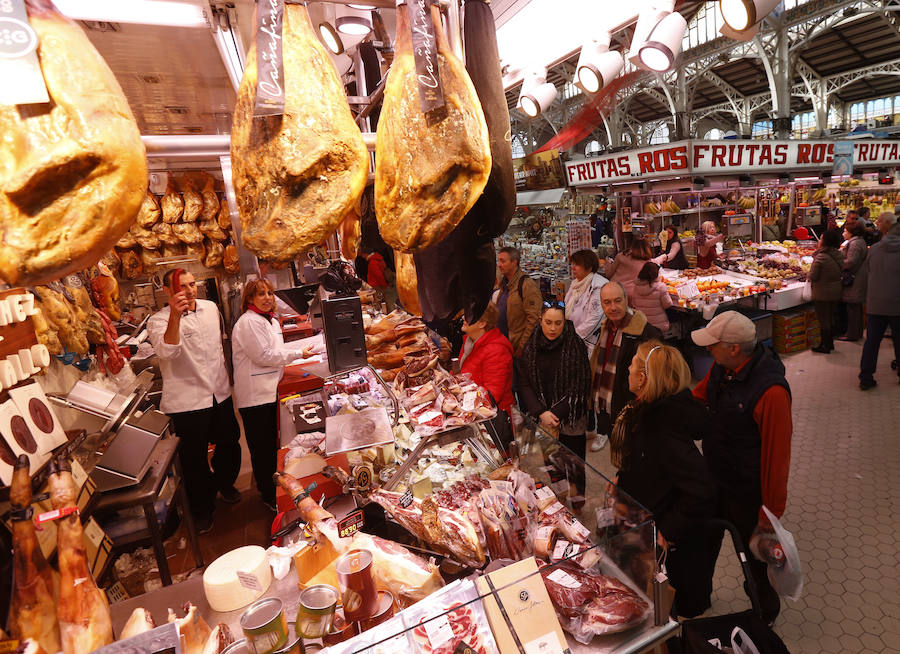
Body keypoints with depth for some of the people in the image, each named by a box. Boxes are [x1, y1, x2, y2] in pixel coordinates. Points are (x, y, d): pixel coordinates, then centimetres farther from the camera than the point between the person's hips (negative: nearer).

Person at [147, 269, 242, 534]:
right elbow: (166, 351, -35)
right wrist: (175, 316, -48)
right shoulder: (159, 321, -14)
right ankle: (202, 509, 30)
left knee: (229, 443, 21)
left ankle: (224, 483, 49)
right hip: (187, 401, -5)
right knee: (194, 458, 8)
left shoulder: (210, 308, 4)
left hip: (220, 393, 6)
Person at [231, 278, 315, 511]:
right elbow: (263, 355, -21)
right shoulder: (248, 322, -16)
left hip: (269, 390, 10)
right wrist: (298, 354, -15)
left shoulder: (272, 320, 15)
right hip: (254, 395, -9)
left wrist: (303, 346, 11)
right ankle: (269, 497, 15)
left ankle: (271, 487, 35)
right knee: (261, 447, 2)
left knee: (271, 443, 19)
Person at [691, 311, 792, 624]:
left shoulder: (771, 391, -32)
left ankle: (766, 613, 50)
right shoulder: (721, 368, -9)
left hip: (747, 493, -7)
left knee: (755, 557, 19)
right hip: (714, 480, 7)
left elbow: (777, 454, -25)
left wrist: (772, 511, -17)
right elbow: (697, 399, 10)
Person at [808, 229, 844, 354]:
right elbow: (841, 271, 10)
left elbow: (812, 276, -19)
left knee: (823, 319, 3)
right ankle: (830, 343, 30)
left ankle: (825, 346, 11)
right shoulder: (839, 255, 1)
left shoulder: (821, 257, -21)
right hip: (836, 292, 7)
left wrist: (808, 275, 2)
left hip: (822, 293, -7)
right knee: (831, 318, 19)